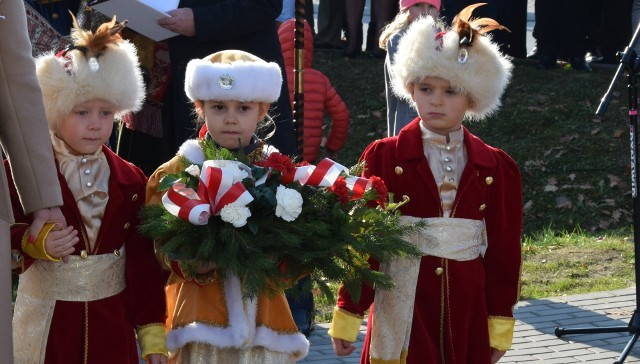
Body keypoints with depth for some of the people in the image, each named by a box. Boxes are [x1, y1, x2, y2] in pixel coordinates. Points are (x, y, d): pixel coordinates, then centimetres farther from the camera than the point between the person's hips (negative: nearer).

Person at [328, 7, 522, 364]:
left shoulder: (496, 167, 5)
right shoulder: (384, 157, -1)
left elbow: (503, 249, 7)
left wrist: (501, 322, 6)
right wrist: (347, 314, -2)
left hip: (467, 313, 2)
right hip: (403, 311, -2)